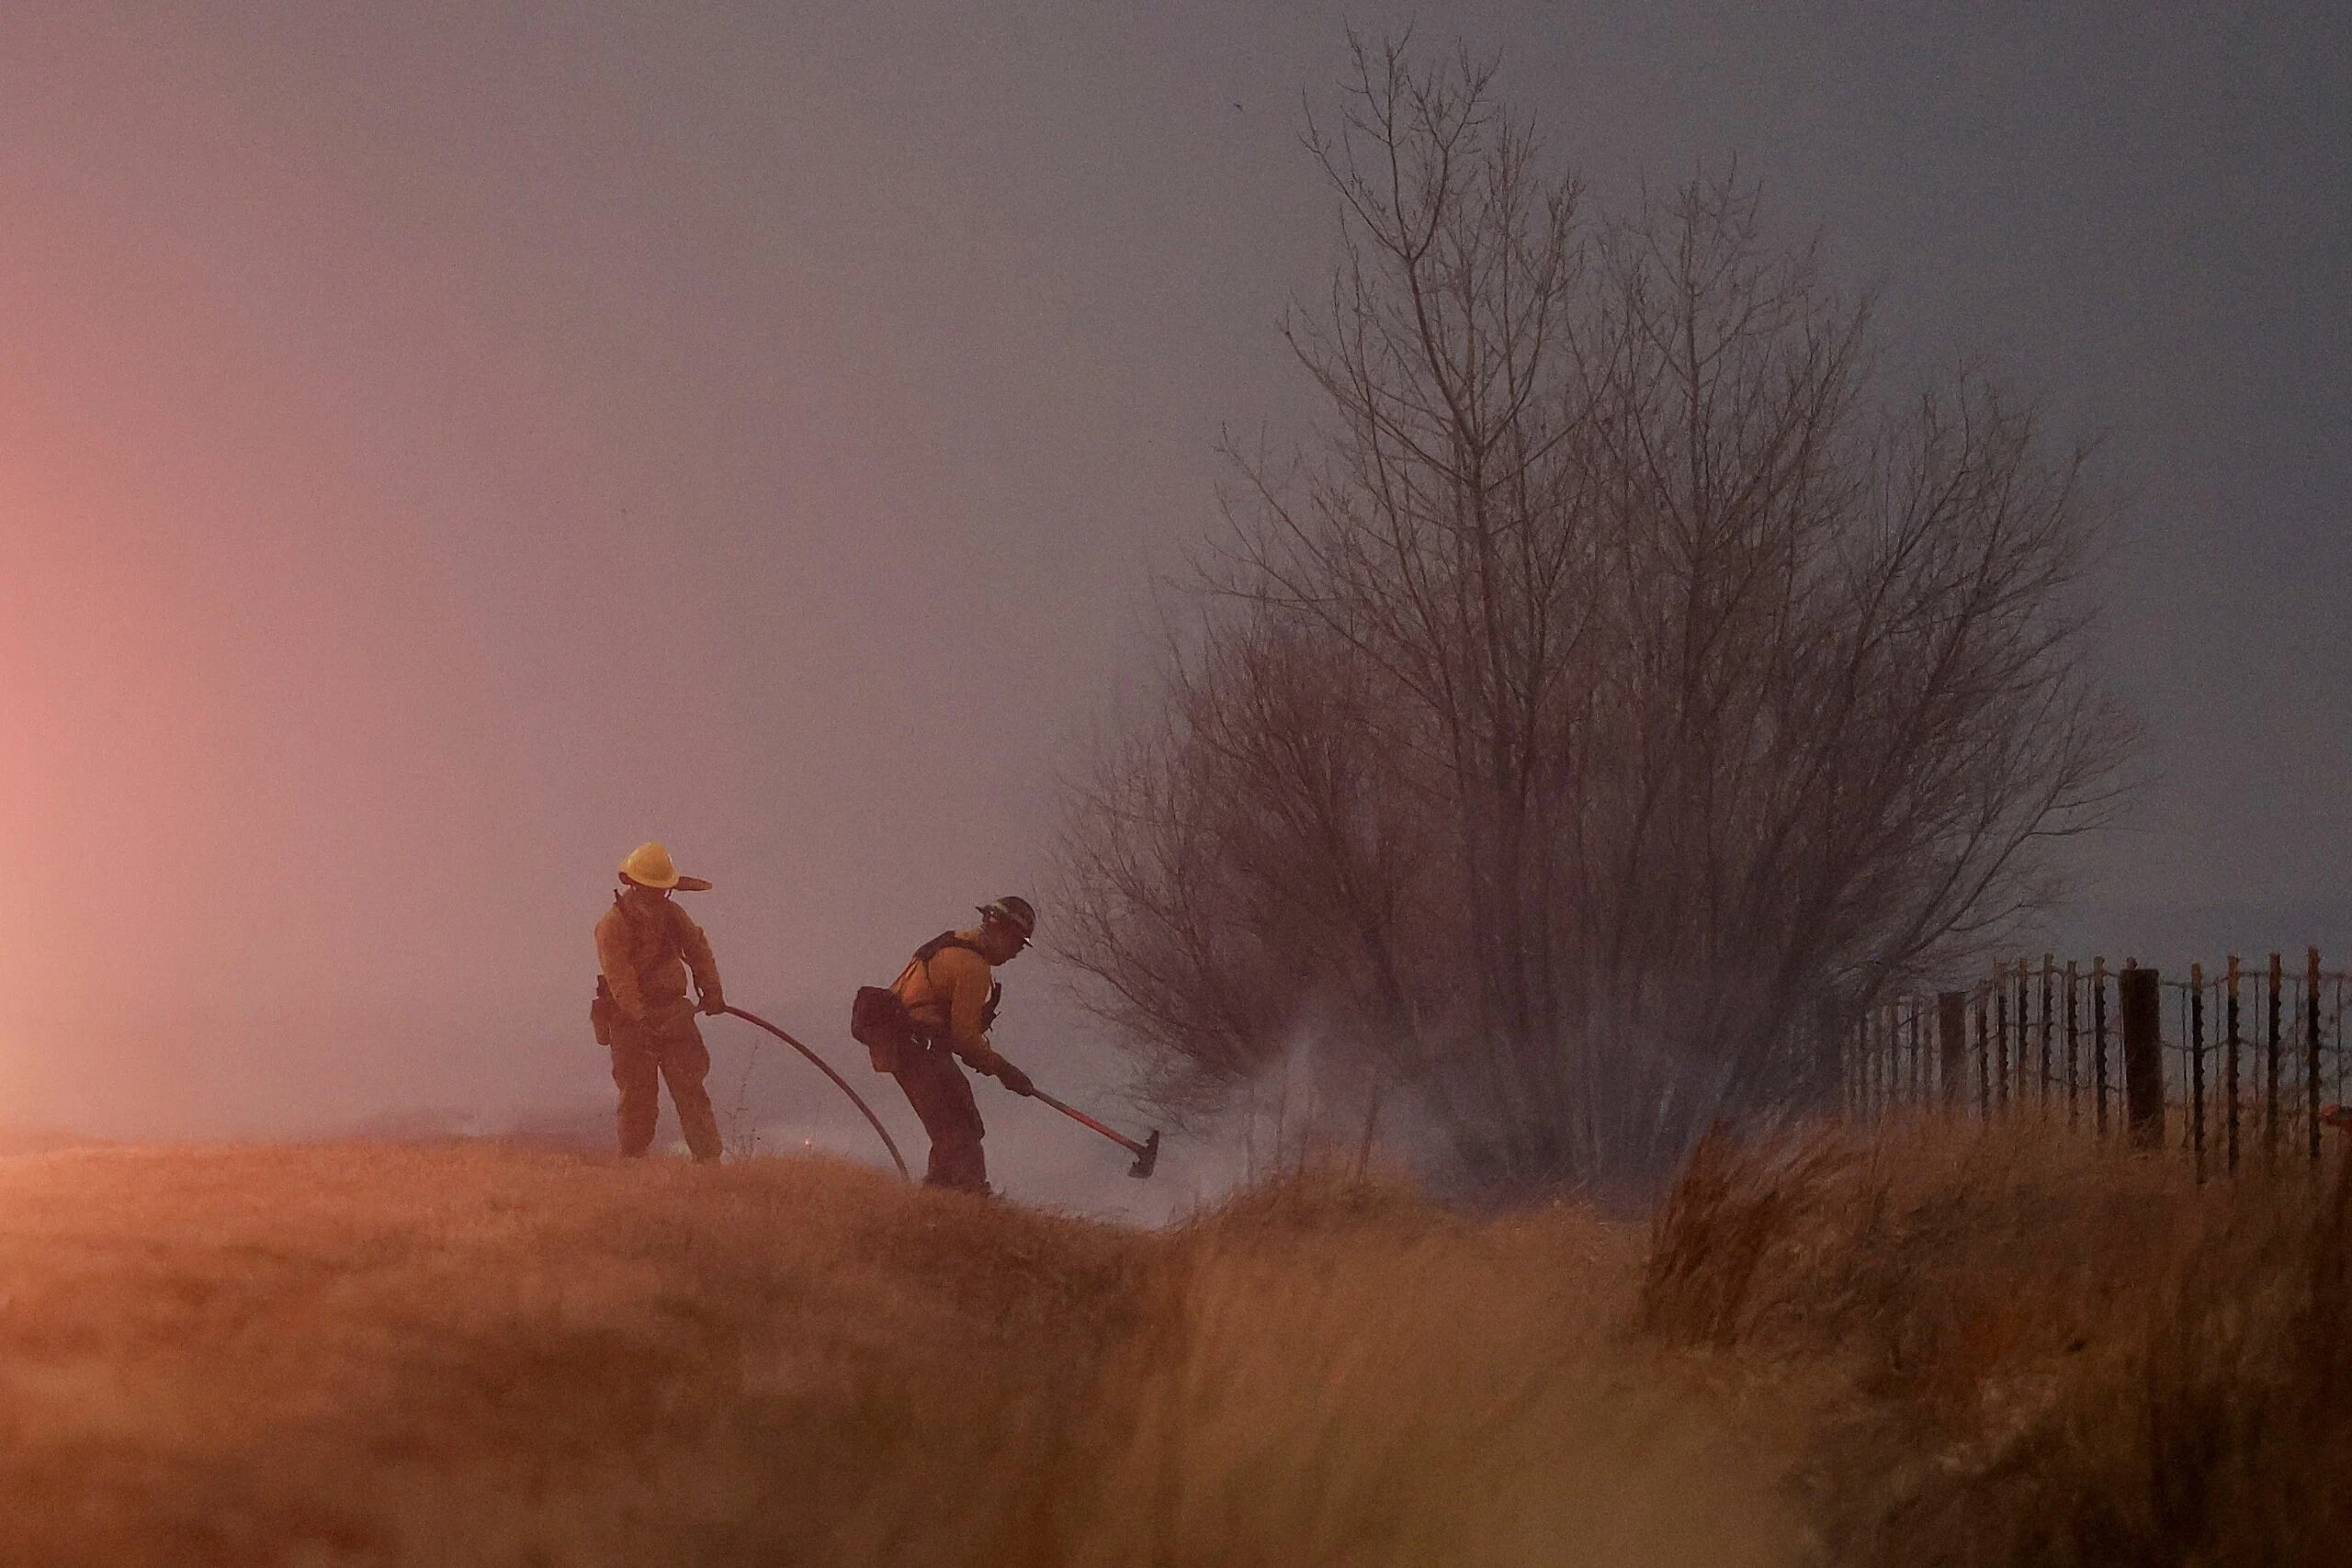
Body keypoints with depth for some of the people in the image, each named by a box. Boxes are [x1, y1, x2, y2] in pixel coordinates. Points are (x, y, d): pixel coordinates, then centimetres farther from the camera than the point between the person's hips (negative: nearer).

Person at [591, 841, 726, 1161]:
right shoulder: (614, 925, -12)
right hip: (630, 1023, -5)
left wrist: (711, 991, 7)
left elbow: (697, 948, 20)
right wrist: (642, 1017, -32)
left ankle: (709, 1159, -3)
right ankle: (631, 1165, 7)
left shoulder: (672, 914, 8)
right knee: (638, 1098, -3)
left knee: (690, 1089, -2)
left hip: (673, 1015, 5)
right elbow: (620, 978, -22)